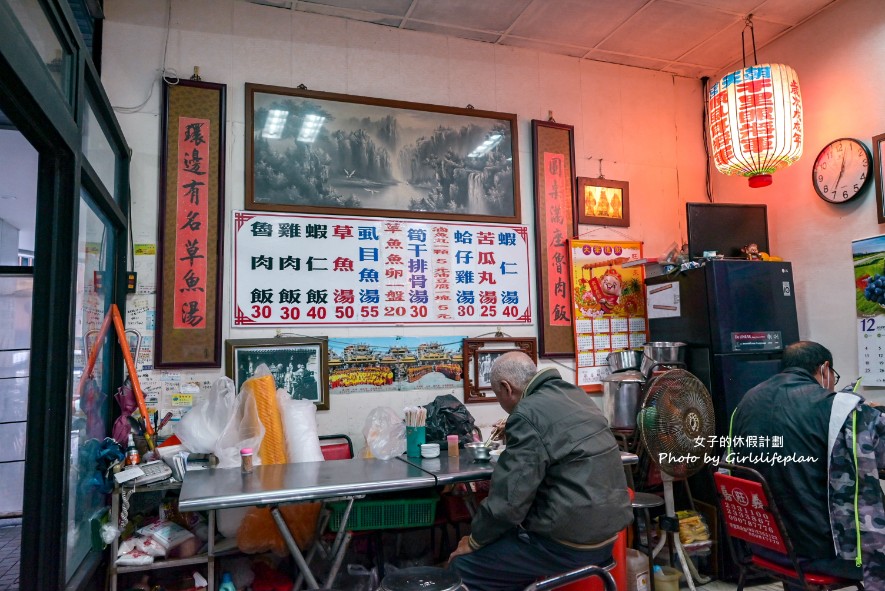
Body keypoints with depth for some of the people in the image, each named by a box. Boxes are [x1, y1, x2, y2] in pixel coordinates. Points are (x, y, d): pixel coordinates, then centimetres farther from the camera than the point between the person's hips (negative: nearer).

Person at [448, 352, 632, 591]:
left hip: (570, 543, -9)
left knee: (464, 562, 1)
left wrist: (474, 540, -4)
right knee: (509, 533, 26)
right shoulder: (575, 394, 8)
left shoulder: (528, 414, -18)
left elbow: (508, 499, -20)